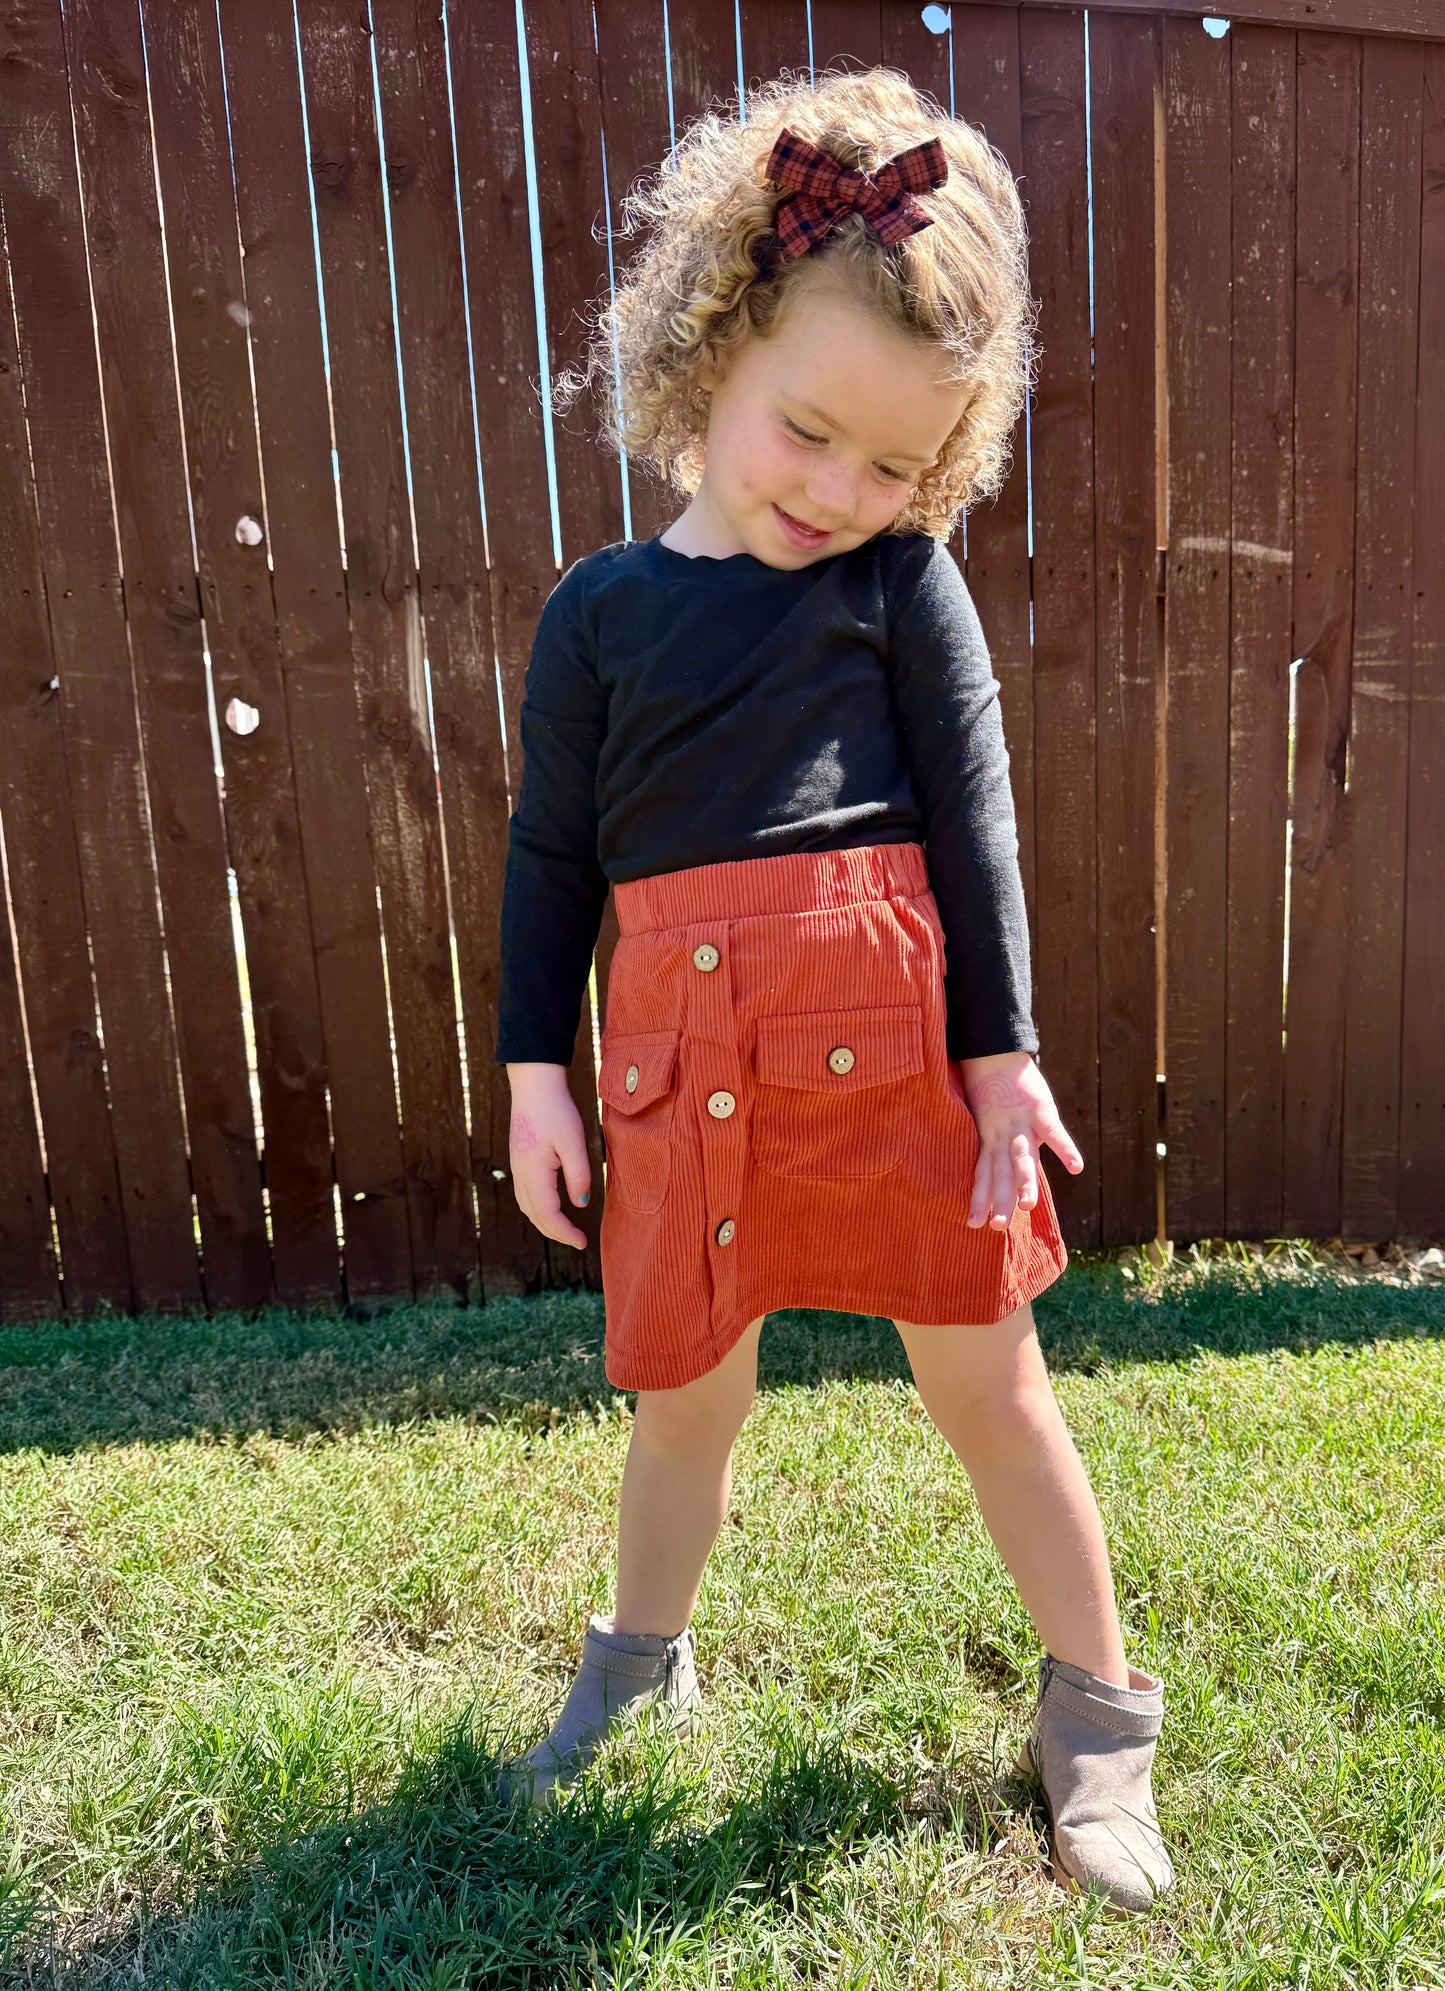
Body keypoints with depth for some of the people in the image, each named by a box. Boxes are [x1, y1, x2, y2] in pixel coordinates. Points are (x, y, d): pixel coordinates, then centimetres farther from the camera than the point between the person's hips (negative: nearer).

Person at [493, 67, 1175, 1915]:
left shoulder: (901, 580, 3)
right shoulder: (600, 606, 8)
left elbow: (973, 811, 0)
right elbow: (549, 850, 9)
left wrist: (1002, 1050, -5)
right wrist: (537, 1068, 5)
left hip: (884, 1017, -2)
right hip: (681, 1046, 2)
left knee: (985, 1377, 9)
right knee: (682, 1392, 16)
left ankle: (1097, 1716, 31)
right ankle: (639, 1661, 44)